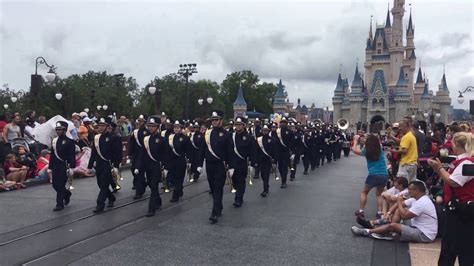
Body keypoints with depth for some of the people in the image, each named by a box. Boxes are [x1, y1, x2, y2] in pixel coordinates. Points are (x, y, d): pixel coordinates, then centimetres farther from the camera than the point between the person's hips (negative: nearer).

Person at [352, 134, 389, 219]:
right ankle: (379, 212, 14)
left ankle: (360, 211, 15)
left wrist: (356, 140, 28)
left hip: (373, 175, -3)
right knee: (379, 194, 24)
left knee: (364, 192, 19)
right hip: (385, 175, 3)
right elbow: (379, 143, 34)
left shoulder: (366, 151, 4)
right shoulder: (380, 150, 10)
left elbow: (355, 150, 18)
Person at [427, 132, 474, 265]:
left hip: (463, 211, -10)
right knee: (448, 244, 17)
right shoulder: (461, 161, 12)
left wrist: (439, 168, -13)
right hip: (456, 209, 10)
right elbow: (449, 179, 15)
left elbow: (453, 182, -23)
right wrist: (438, 168, 5)